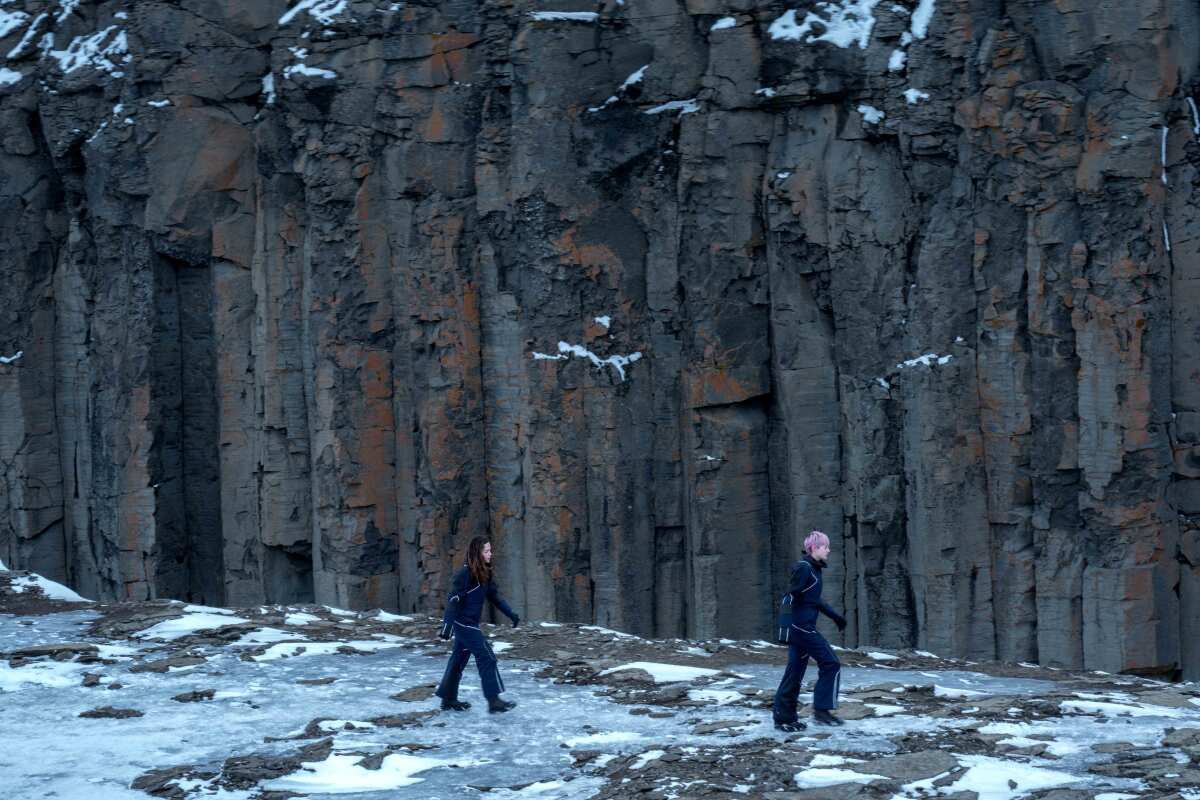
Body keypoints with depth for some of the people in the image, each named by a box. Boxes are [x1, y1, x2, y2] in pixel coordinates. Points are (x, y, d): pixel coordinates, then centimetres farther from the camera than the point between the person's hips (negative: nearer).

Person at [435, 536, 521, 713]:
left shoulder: (484, 573, 7)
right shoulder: (465, 573, -19)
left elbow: (494, 595, 17)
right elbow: (453, 600, -22)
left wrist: (511, 614, 12)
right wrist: (447, 626, -27)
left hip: (470, 624, 9)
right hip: (464, 624, -9)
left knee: (459, 659, 14)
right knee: (487, 657, -9)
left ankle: (448, 699, 22)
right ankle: (493, 701, -8)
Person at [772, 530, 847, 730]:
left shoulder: (814, 569, 16)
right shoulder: (803, 568, -14)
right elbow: (791, 597, -17)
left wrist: (835, 616, 29)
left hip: (801, 629, 9)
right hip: (802, 627, -9)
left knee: (795, 671, 10)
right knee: (831, 664, -6)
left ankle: (783, 717, 12)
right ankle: (822, 710, -4)